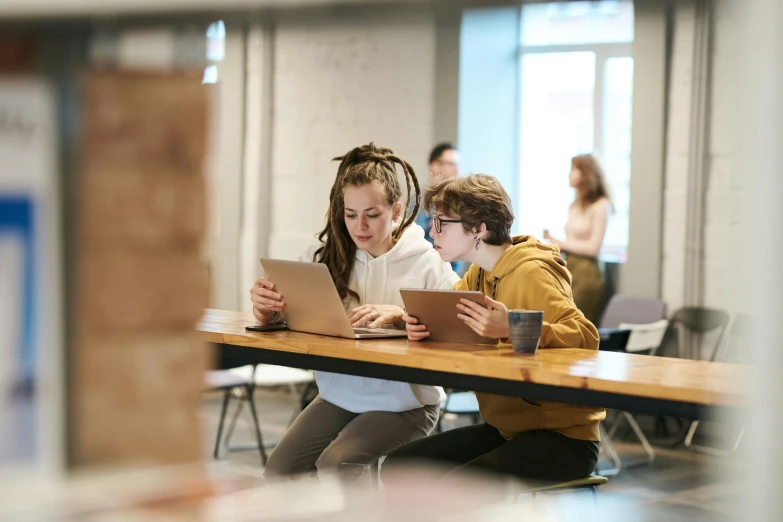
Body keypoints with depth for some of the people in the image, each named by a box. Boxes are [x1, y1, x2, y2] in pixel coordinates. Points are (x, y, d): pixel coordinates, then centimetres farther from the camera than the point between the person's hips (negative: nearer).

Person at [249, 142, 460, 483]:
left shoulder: (426, 263, -10)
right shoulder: (325, 256, 1)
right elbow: (290, 314, 0)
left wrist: (400, 314, -32)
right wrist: (267, 309, -24)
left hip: (403, 401, -4)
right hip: (339, 395, 4)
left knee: (335, 465, -24)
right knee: (279, 470, -12)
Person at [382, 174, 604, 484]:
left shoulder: (531, 273, -17)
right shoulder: (477, 276, 10)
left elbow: (586, 337, -26)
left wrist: (514, 329, -39)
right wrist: (419, 325, -10)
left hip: (563, 436, -8)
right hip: (504, 429, 9)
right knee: (397, 468, -2)